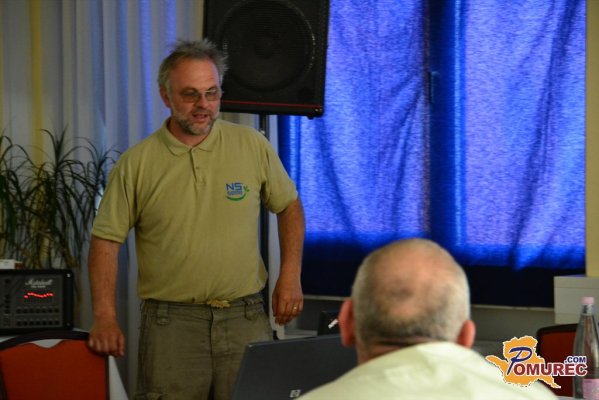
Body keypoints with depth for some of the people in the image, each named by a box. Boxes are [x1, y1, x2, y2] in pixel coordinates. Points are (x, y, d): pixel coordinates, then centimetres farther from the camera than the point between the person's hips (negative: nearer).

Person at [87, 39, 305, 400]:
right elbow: (106, 240, 2)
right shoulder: (136, 163, 0)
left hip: (246, 316, 1)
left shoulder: (252, 146, 4)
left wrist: (290, 275, 4)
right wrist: (105, 318, -8)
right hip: (171, 323, -1)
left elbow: (289, 206, 15)